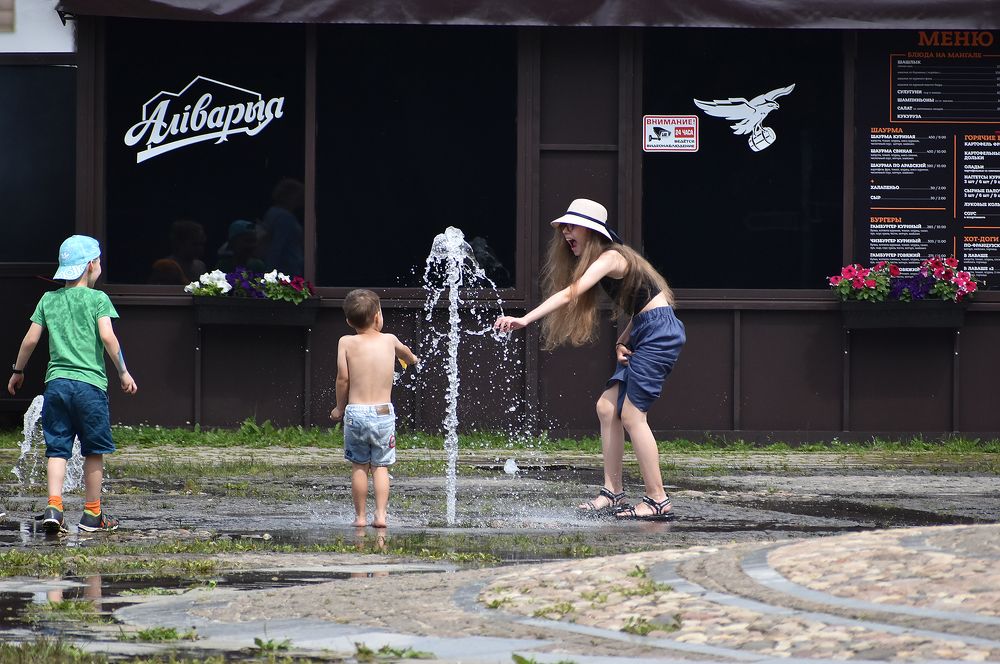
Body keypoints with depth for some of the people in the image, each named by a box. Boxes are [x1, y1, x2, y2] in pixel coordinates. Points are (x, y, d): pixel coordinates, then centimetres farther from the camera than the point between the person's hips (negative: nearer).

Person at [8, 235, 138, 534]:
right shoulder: (97, 299, -1)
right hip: (90, 382, -3)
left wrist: (18, 371, 22)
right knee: (94, 450, 8)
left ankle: (53, 506, -12)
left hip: (56, 382, 3)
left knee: (57, 448, 4)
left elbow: (31, 339, 9)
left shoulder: (49, 299, 10)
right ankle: (92, 514, 13)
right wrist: (123, 372, -4)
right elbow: (108, 336, -12)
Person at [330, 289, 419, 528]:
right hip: (383, 411, 1)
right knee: (380, 466, 6)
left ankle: (360, 516, 11)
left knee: (359, 466, 9)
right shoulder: (389, 340, 5)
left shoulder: (346, 343, -2)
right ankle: (381, 514, -4)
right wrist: (412, 358, 53)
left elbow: (343, 378, -6)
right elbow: (404, 352, 29)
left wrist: (339, 408, 9)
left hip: (356, 412, -1)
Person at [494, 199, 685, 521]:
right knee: (607, 407, 6)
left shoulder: (610, 258, -15)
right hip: (642, 335, 10)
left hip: (660, 332, -10)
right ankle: (612, 494, 8)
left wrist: (525, 319, -37)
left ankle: (658, 501, -9)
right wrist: (622, 341, 1)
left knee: (631, 415, -11)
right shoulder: (606, 260, 15)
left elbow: (570, 292, -29)